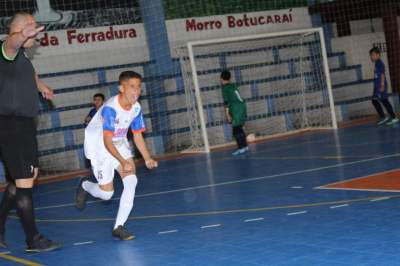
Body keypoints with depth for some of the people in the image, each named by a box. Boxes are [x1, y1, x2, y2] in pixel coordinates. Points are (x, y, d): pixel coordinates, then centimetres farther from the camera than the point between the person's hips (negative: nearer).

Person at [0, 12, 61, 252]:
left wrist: (41, 85, 57)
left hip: (25, 124, 10)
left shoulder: (22, 56, 15)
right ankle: (33, 240, -2)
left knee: (25, 177, 17)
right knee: (24, 182, -8)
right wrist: (21, 36, -64)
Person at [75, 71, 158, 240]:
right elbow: (107, 141, -30)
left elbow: (137, 136, 1)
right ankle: (84, 185, 32)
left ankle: (118, 227, -9)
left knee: (131, 180, -15)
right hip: (98, 145, -6)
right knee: (106, 193, -5)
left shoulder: (136, 108, -9)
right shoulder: (110, 109, -29)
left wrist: (147, 159, -10)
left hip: (119, 144, 6)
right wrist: (123, 162, -38)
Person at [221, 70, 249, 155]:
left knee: (236, 130, -6)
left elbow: (226, 102, -9)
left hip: (236, 109, -8)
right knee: (239, 128, 16)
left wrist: (227, 115, -10)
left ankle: (241, 148, -11)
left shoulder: (225, 88, -3)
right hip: (242, 106, 8)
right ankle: (245, 146, 20)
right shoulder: (233, 86, 17)